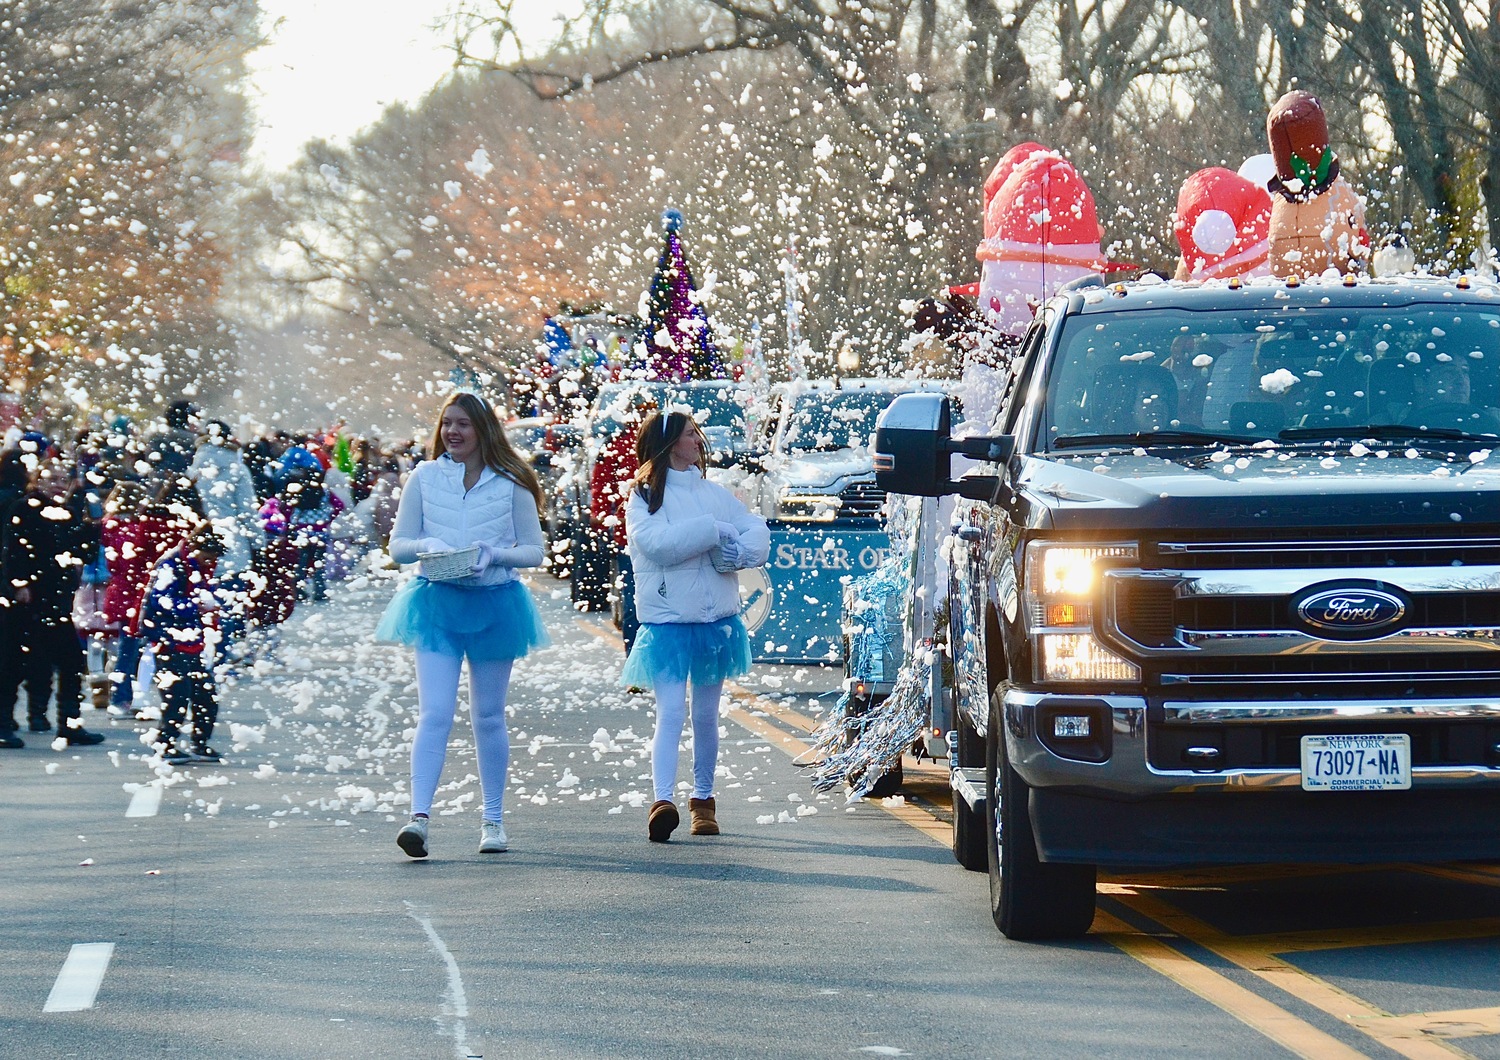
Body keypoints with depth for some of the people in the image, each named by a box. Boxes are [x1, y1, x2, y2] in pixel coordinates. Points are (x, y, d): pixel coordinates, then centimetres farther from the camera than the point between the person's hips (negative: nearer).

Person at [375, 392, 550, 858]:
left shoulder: (511, 484, 3)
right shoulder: (424, 478, 5)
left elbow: (535, 550, 4)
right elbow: (398, 545, 6)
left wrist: (495, 555, -15)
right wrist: (427, 547, -15)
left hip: (494, 604, 0)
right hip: (437, 603, 0)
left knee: (489, 717, 9)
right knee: (434, 713, -13)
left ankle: (493, 820, 20)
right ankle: (419, 816, -22)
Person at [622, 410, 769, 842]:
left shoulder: (713, 493, 13)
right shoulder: (644, 497, -2)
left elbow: (757, 532, 5)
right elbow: (658, 542, -20)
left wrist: (739, 551, -17)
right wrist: (715, 530, -17)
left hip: (716, 620, 5)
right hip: (668, 623, -5)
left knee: (706, 715, 11)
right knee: (670, 713, -16)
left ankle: (703, 799, 22)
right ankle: (663, 800, -27)